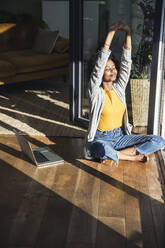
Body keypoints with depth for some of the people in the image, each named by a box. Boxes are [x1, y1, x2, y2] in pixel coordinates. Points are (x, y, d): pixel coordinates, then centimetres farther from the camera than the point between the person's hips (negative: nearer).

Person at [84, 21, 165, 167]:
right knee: (103, 149, -44)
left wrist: (128, 34, -12)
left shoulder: (119, 88, 5)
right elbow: (101, 61, -19)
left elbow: (126, 62, -3)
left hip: (120, 137, 5)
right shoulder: (96, 92, -9)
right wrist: (112, 32, -21)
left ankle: (114, 156, -15)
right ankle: (135, 157, -17)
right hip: (101, 139, -5)